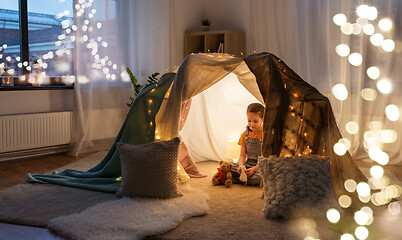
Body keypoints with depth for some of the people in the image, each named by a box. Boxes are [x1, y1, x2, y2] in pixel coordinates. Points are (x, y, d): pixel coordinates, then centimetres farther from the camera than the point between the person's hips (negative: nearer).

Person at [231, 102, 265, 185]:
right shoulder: (244, 135, 8)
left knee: (259, 177, -39)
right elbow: (242, 156, 5)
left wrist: (254, 169, -25)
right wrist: (241, 166, -19)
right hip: (247, 164, 4)